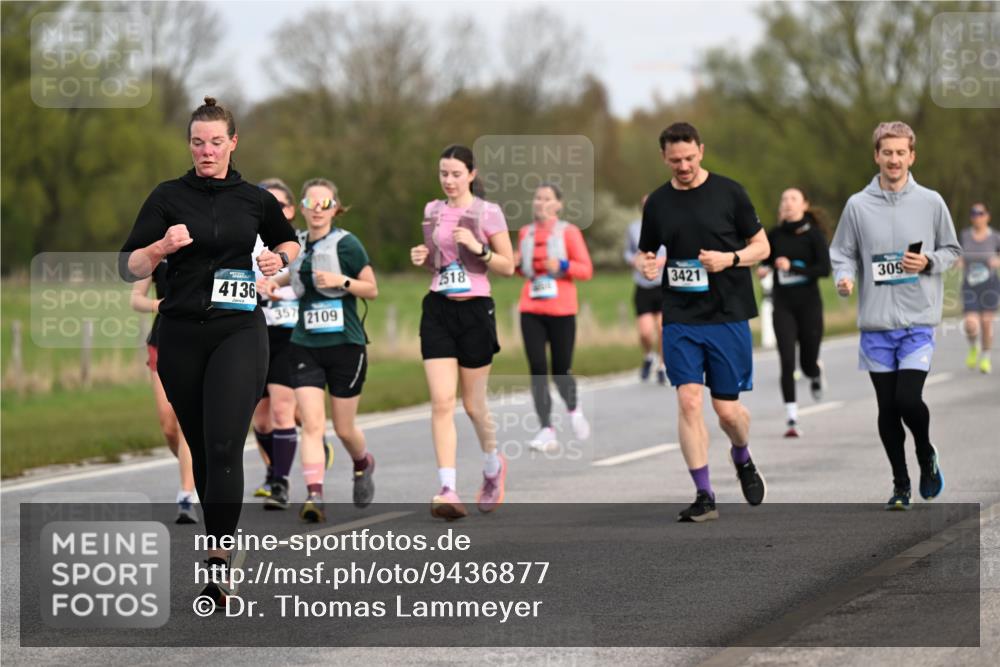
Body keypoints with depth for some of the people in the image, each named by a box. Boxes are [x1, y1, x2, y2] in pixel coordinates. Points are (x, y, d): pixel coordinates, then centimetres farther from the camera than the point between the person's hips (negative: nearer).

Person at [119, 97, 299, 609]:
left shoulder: (255, 199, 5)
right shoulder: (168, 197, 1)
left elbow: (289, 242, 23)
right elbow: (129, 268, -3)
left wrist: (279, 257, 1)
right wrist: (163, 246, -21)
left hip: (239, 332, -1)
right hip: (182, 336, 1)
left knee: (224, 447, -15)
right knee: (200, 447, 10)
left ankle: (220, 562, -15)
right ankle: (217, 539, 27)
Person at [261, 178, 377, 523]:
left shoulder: (346, 243, -7)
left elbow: (372, 289, -3)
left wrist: (342, 281, -19)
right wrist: (277, 282, 10)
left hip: (346, 345, -3)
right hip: (305, 347, 3)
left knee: (344, 429, 8)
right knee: (312, 424, -12)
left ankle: (364, 464, 41)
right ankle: (314, 497, -18)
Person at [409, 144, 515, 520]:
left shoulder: (488, 213, -3)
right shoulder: (432, 211, 10)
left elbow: (508, 266, -2)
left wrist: (478, 248, -17)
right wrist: (421, 257, 0)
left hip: (475, 310, -3)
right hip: (438, 310, 3)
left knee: (473, 404, 7)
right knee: (442, 402, -10)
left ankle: (493, 466, 36)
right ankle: (447, 490, -16)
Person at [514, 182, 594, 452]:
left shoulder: (568, 232, -1)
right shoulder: (525, 233, 11)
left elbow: (586, 269, -3)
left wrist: (562, 265, -19)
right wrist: (515, 264, 3)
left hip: (561, 311, -3)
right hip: (531, 310, 3)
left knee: (561, 370, -1)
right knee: (537, 369, -7)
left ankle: (573, 410, 31)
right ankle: (547, 430, -5)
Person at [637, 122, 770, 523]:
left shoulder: (728, 192, -1)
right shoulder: (657, 203, 7)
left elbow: (761, 246, 4)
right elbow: (647, 253, 20)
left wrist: (730, 258, -14)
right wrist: (647, 266, -4)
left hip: (728, 316, -2)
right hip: (680, 320, 2)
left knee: (727, 409, 1)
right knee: (688, 400, -10)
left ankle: (742, 458, 35)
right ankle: (704, 496, -5)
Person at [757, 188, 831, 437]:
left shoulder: (814, 234, -6)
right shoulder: (775, 235, 4)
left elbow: (825, 269, -14)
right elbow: (767, 259, 22)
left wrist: (793, 267, -23)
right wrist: (763, 268, -1)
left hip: (809, 303, -2)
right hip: (783, 304, 2)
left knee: (808, 363, 7)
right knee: (787, 362, -11)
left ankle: (816, 372, 47)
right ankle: (792, 420, -12)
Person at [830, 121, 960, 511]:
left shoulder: (931, 203, 2)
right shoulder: (858, 205, 2)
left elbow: (951, 250, 11)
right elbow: (842, 253, 8)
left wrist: (928, 262, -9)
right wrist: (845, 277, -13)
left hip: (919, 321, -1)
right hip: (875, 323, 1)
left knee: (909, 399, -14)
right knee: (887, 408, 5)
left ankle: (926, 455, 16)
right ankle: (900, 485, 19)